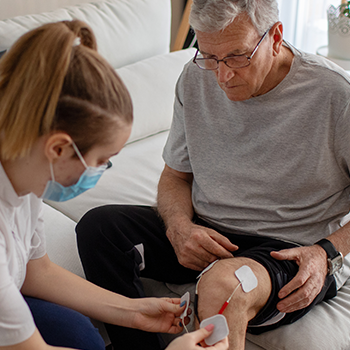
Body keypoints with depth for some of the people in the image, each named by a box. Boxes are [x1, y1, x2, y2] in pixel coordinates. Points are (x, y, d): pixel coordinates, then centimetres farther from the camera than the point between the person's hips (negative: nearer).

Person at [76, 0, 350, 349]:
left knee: (221, 285, -39)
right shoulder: (195, 79, 0)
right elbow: (175, 176, 10)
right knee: (97, 226, -15)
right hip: (206, 234, 6)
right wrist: (179, 226, -11)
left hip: (296, 250, -5)